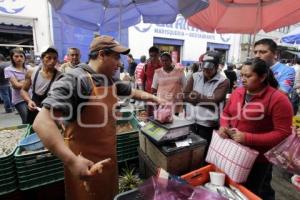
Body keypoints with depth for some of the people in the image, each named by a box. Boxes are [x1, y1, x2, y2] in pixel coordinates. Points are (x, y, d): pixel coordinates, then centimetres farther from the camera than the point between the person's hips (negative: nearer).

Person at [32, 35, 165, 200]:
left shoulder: (110, 80, 3)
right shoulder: (74, 79, -23)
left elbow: (131, 92, 19)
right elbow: (42, 122, -28)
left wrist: (155, 99, 15)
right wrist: (71, 160, -34)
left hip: (109, 155, 7)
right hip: (85, 163, -7)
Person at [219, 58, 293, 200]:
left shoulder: (278, 99, -20)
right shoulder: (237, 92, -1)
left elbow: (283, 134, -20)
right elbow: (226, 113, 11)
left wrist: (247, 138, -27)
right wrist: (223, 126, -9)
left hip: (258, 159, -5)